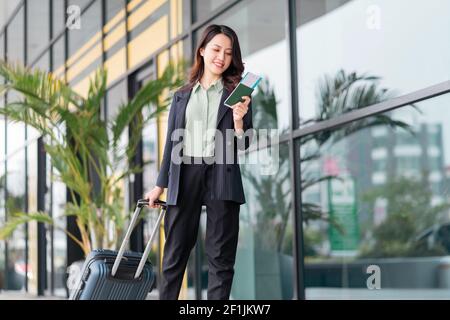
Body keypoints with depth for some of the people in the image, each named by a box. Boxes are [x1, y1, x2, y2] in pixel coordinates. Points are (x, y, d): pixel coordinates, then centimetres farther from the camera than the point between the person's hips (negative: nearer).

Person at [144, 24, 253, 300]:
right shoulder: (182, 96, 15)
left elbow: (243, 145, 4)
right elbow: (172, 143, 16)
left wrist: (238, 119, -15)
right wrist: (160, 186, 13)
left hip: (221, 177, -2)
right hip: (185, 175, 2)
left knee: (220, 256, 0)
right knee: (175, 253, 4)